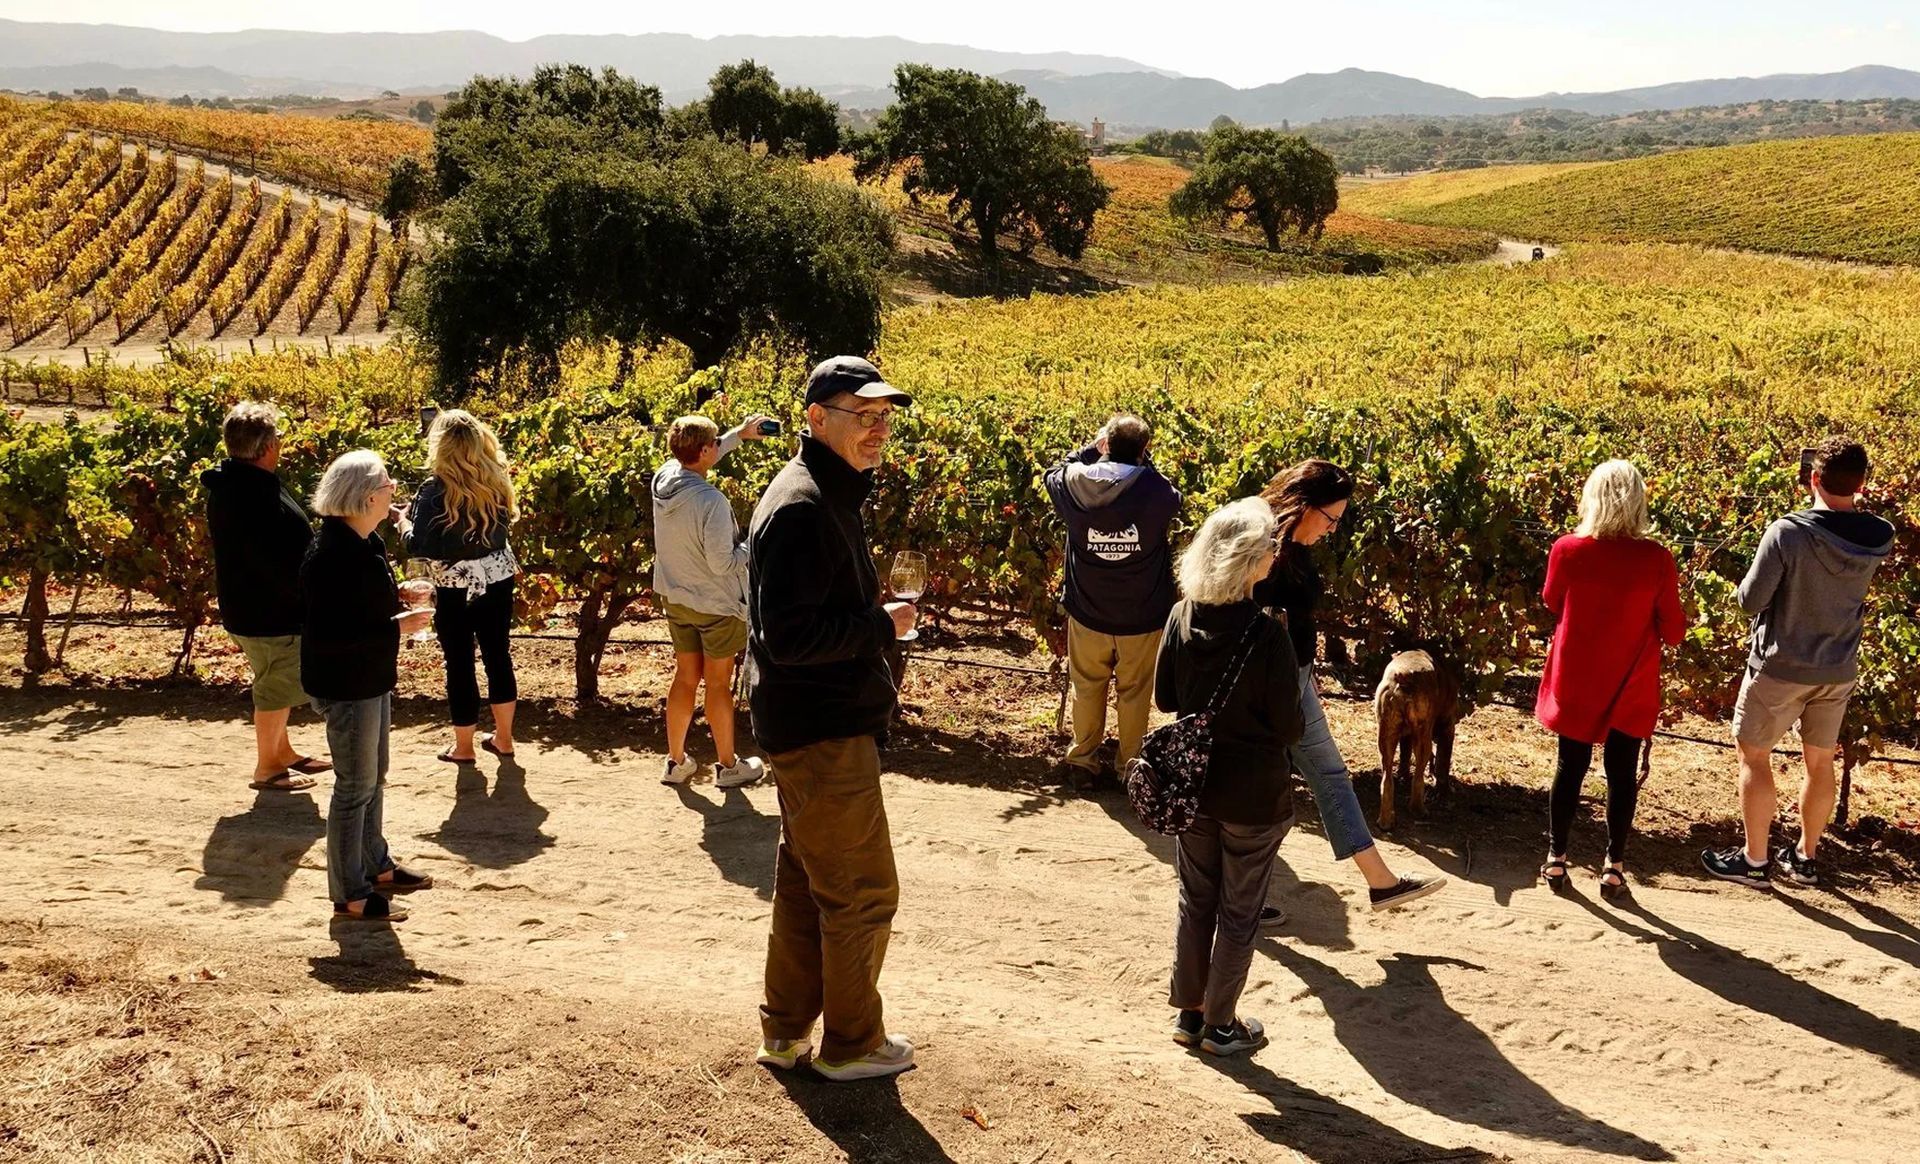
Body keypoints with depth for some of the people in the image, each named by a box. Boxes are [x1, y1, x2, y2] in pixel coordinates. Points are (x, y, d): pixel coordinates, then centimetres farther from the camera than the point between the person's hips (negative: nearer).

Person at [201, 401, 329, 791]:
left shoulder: (228, 487, 8)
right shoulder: (254, 495, -27)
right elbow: (276, 562, -28)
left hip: (247, 607, 11)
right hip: (267, 612, -11)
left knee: (277, 685, 23)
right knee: (276, 688, 3)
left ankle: (282, 752, 37)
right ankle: (267, 767, 16)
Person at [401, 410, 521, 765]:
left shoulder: (435, 489, -18)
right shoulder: (496, 480, -3)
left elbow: (419, 546, -16)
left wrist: (403, 519, 3)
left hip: (455, 589, -4)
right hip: (498, 579, 5)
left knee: (460, 664, 7)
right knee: (498, 655, 16)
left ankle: (463, 747, 18)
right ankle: (503, 738, 25)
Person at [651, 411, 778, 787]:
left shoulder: (663, 478, -7)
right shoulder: (711, 502, -28)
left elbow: (697, 459, 14)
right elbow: (722, 563, -25)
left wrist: (740, 434, 19)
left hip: (676, 599, 6)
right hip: (716, 604, -6)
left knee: (685, 678, 18)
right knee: (719, 684, 8)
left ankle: (676, 762, 26)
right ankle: (727, 765, 21)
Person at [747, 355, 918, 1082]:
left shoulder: (828, 496, 12)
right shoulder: (801, 508, -21)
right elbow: (789, 635, -27)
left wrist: (875, 623, 7)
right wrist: (882, 626, -18)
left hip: (815, 729, 11)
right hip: (825, 735, -11)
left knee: (806, 881, 19)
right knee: (863, 890, 3)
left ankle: (785, 1032, 32)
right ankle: (851, 1043, 19)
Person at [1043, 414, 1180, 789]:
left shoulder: (1076, 484, -15)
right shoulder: (1155, 490, -21)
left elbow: (1054, 474, 10)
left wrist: (1092, 449, 10)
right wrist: (1141, 463, 5)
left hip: (1088, 613, 2)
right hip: (1142, 616, -2)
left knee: (1087, 686, 21)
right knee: (1134, 691, 16)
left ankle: (1082, 758, 31)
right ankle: (1129, 765, 27)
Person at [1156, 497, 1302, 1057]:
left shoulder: (1182, 618, -8)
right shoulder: (1266, 633, -23)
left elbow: (1164, 697, 3)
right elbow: (1288, 726, -15)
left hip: (1192, 785, 5)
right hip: (1253, 796, -4)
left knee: (1195, 902, 20)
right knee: (1238, 914, 12)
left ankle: (1188, 1012, 31)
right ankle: (1220, 1025, 23)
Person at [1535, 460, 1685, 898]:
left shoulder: (1566, 550, -13)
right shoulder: (1656, 559, -15)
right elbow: (1673, 632, -6)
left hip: (1575, 681, 1)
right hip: (1630, 685, -1)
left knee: (1571, 767, 14)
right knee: (1622, 774, 10)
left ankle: (1556, 859, 21)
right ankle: (1614, 867, 16)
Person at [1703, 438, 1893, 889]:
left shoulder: (1787, 533, -24)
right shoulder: (1879, 539, -8)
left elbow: (1751, 601, -18)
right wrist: (1850, 503, 9)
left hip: (1781, 668, -5)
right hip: (1838, 672, 5)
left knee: (1753, 755, 10)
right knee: (1820, 762, 18)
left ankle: (1754, 861, 16)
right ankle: (1805, 857, 31)